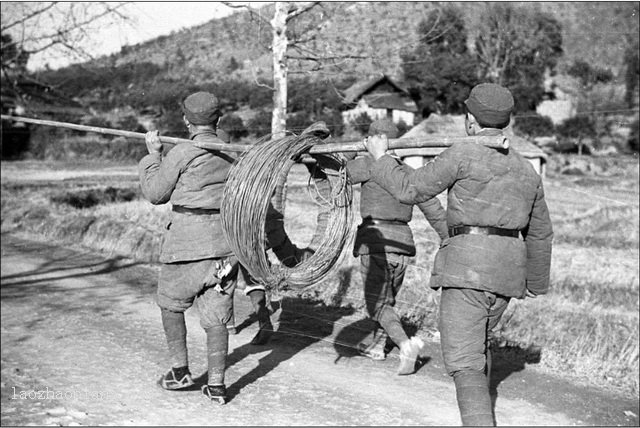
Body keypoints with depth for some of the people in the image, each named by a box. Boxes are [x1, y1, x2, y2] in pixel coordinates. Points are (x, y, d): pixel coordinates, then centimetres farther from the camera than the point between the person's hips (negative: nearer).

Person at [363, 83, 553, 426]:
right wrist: (536, 281, 36)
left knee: (464, 361, -7)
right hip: (508, 269, 7)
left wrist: (381, 159, 14)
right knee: (478, 338, 28)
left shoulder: (463, 155, -5)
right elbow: (540, 234, 23)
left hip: (468, 266, -7)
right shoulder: (527, 171, 16)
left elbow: (410, 190, -3)